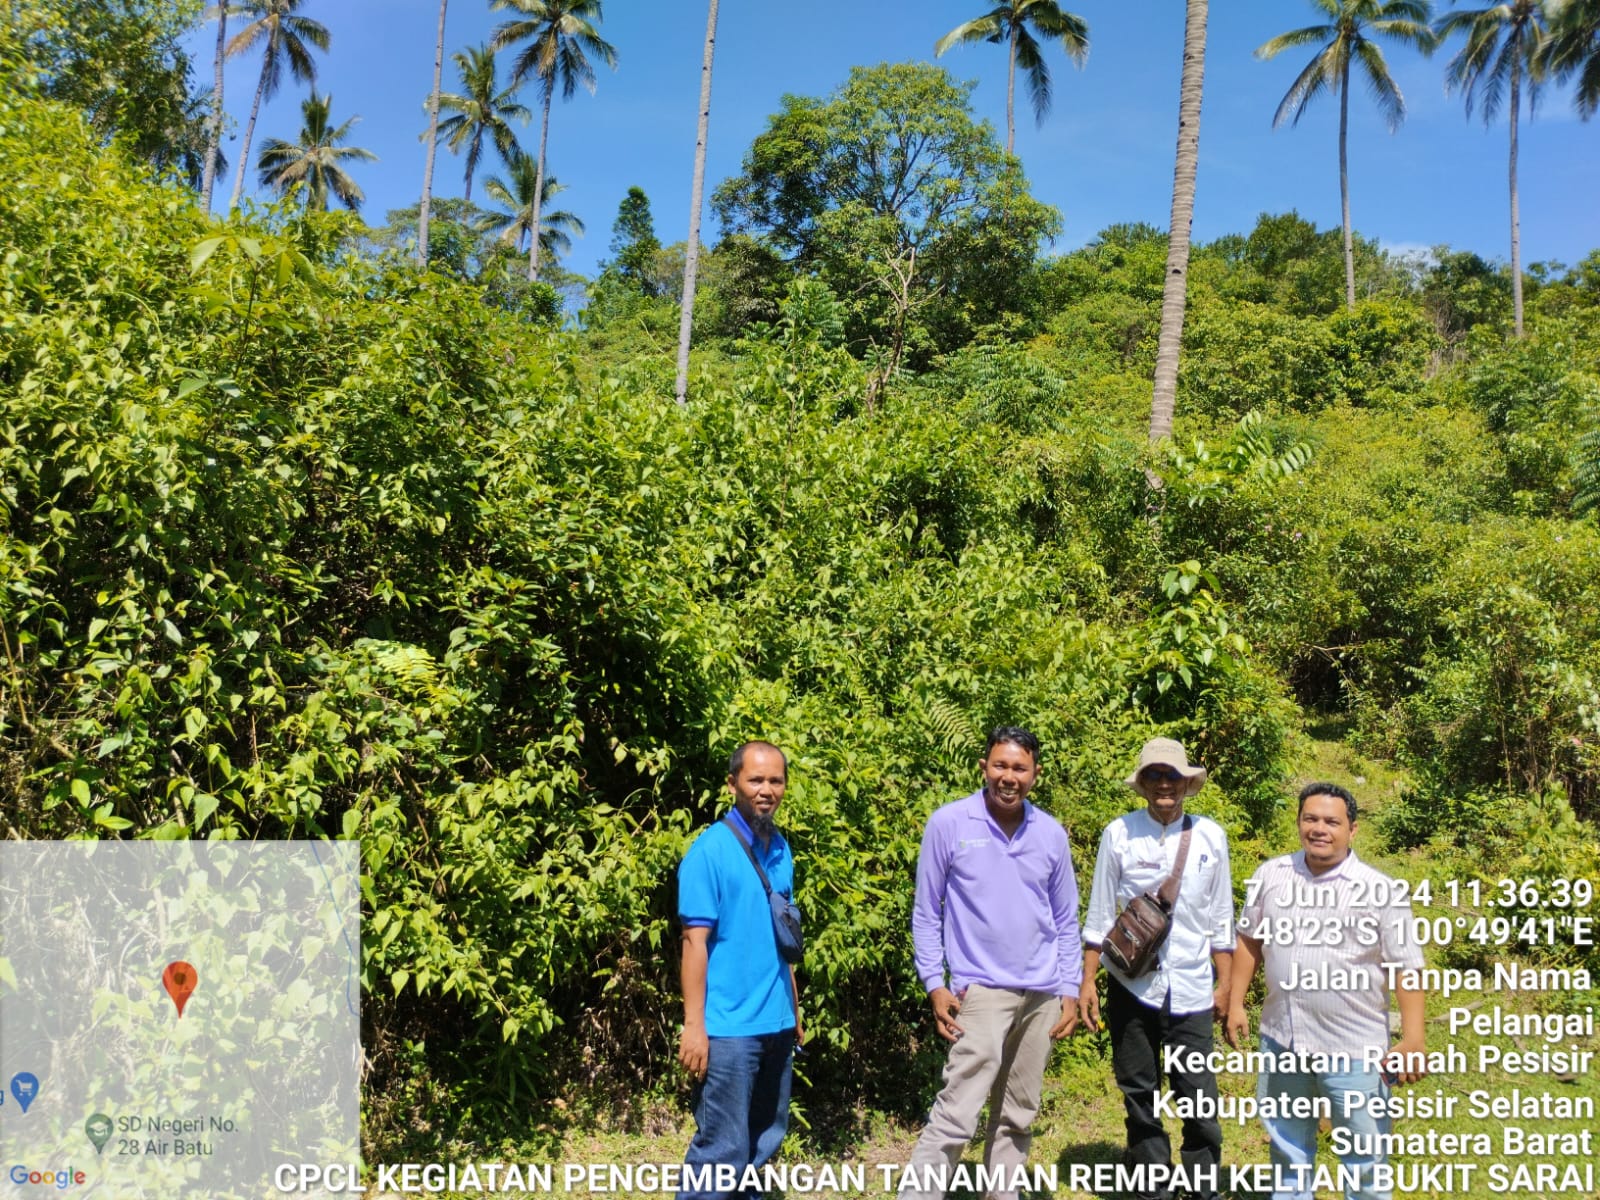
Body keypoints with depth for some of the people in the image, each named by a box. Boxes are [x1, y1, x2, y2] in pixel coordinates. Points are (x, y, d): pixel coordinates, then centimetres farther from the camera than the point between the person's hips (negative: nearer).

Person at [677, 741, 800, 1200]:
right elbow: (695, 942, -14)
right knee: (723, 1148, 0)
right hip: (728, 1026, -7)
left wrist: (794, 1008, 13)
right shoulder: (711, 850, -12)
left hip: (776, 1023, 7)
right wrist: (693, 1026, -16)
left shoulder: (781, 849, 7)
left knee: (766, 1140, 16)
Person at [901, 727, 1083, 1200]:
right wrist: (935, 983, -8)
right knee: (956, 1115, -10)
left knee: (1017, 1117, 13)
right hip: (981, 990, -4)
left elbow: (1066, 919, 12)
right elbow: (927, 912, -2)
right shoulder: (949, 823, -7)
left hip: (1042, 994, 4)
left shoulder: (1051, 833, 4)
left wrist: (1070, 990, 7)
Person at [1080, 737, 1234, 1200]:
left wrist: (1224, 983, 7)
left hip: (1191, 987, 0)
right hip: (1131, 984, 0)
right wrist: (1087, 982, -1)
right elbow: (1100, 914, 0)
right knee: (1139, 1096, 12)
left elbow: (1220, 917, 7)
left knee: (1198, 1098, 1)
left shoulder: (1210, 836, 0)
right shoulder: (1119, 833, -4)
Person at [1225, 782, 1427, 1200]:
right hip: (1281, 1039, 4)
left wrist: (1412, 1038, -15)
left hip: (1354, 1048, -4)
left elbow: (1407, 967, -10)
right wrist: (1235, 1004, 7)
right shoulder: (1270, 875, 0)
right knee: (1287, 1145, 21)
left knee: (1364, 1155, 9)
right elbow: (1249, 940, 9)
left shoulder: (1381, 890, -11)